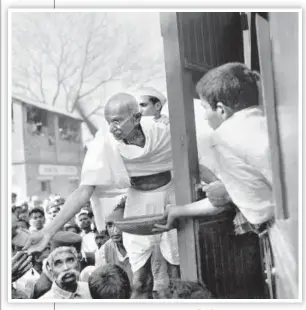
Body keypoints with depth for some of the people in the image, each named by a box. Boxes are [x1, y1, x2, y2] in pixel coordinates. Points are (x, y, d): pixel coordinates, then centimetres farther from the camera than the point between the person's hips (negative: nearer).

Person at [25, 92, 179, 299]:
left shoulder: (160, 132, -18)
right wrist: (49, 231, -30)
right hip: (139, 204, 0)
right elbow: (84, 191, -23)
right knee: (139, 282, 3)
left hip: (170, 197, 0)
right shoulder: (105, 145, -20)